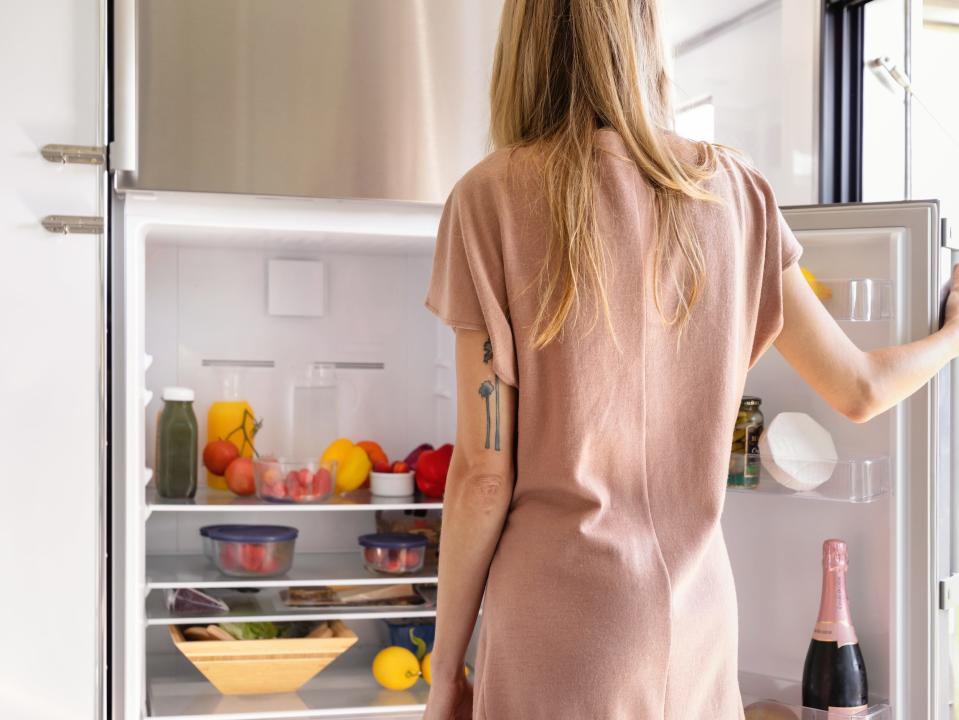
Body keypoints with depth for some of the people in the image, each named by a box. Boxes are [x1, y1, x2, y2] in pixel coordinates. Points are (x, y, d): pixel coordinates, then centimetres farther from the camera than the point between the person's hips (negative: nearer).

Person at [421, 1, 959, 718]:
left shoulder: (493, 197, -9)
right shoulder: (733, 190, 1)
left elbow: (484, 474, -9)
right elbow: (859, 390, 6)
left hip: (557, 621, -3)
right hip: (696, 611, 4)